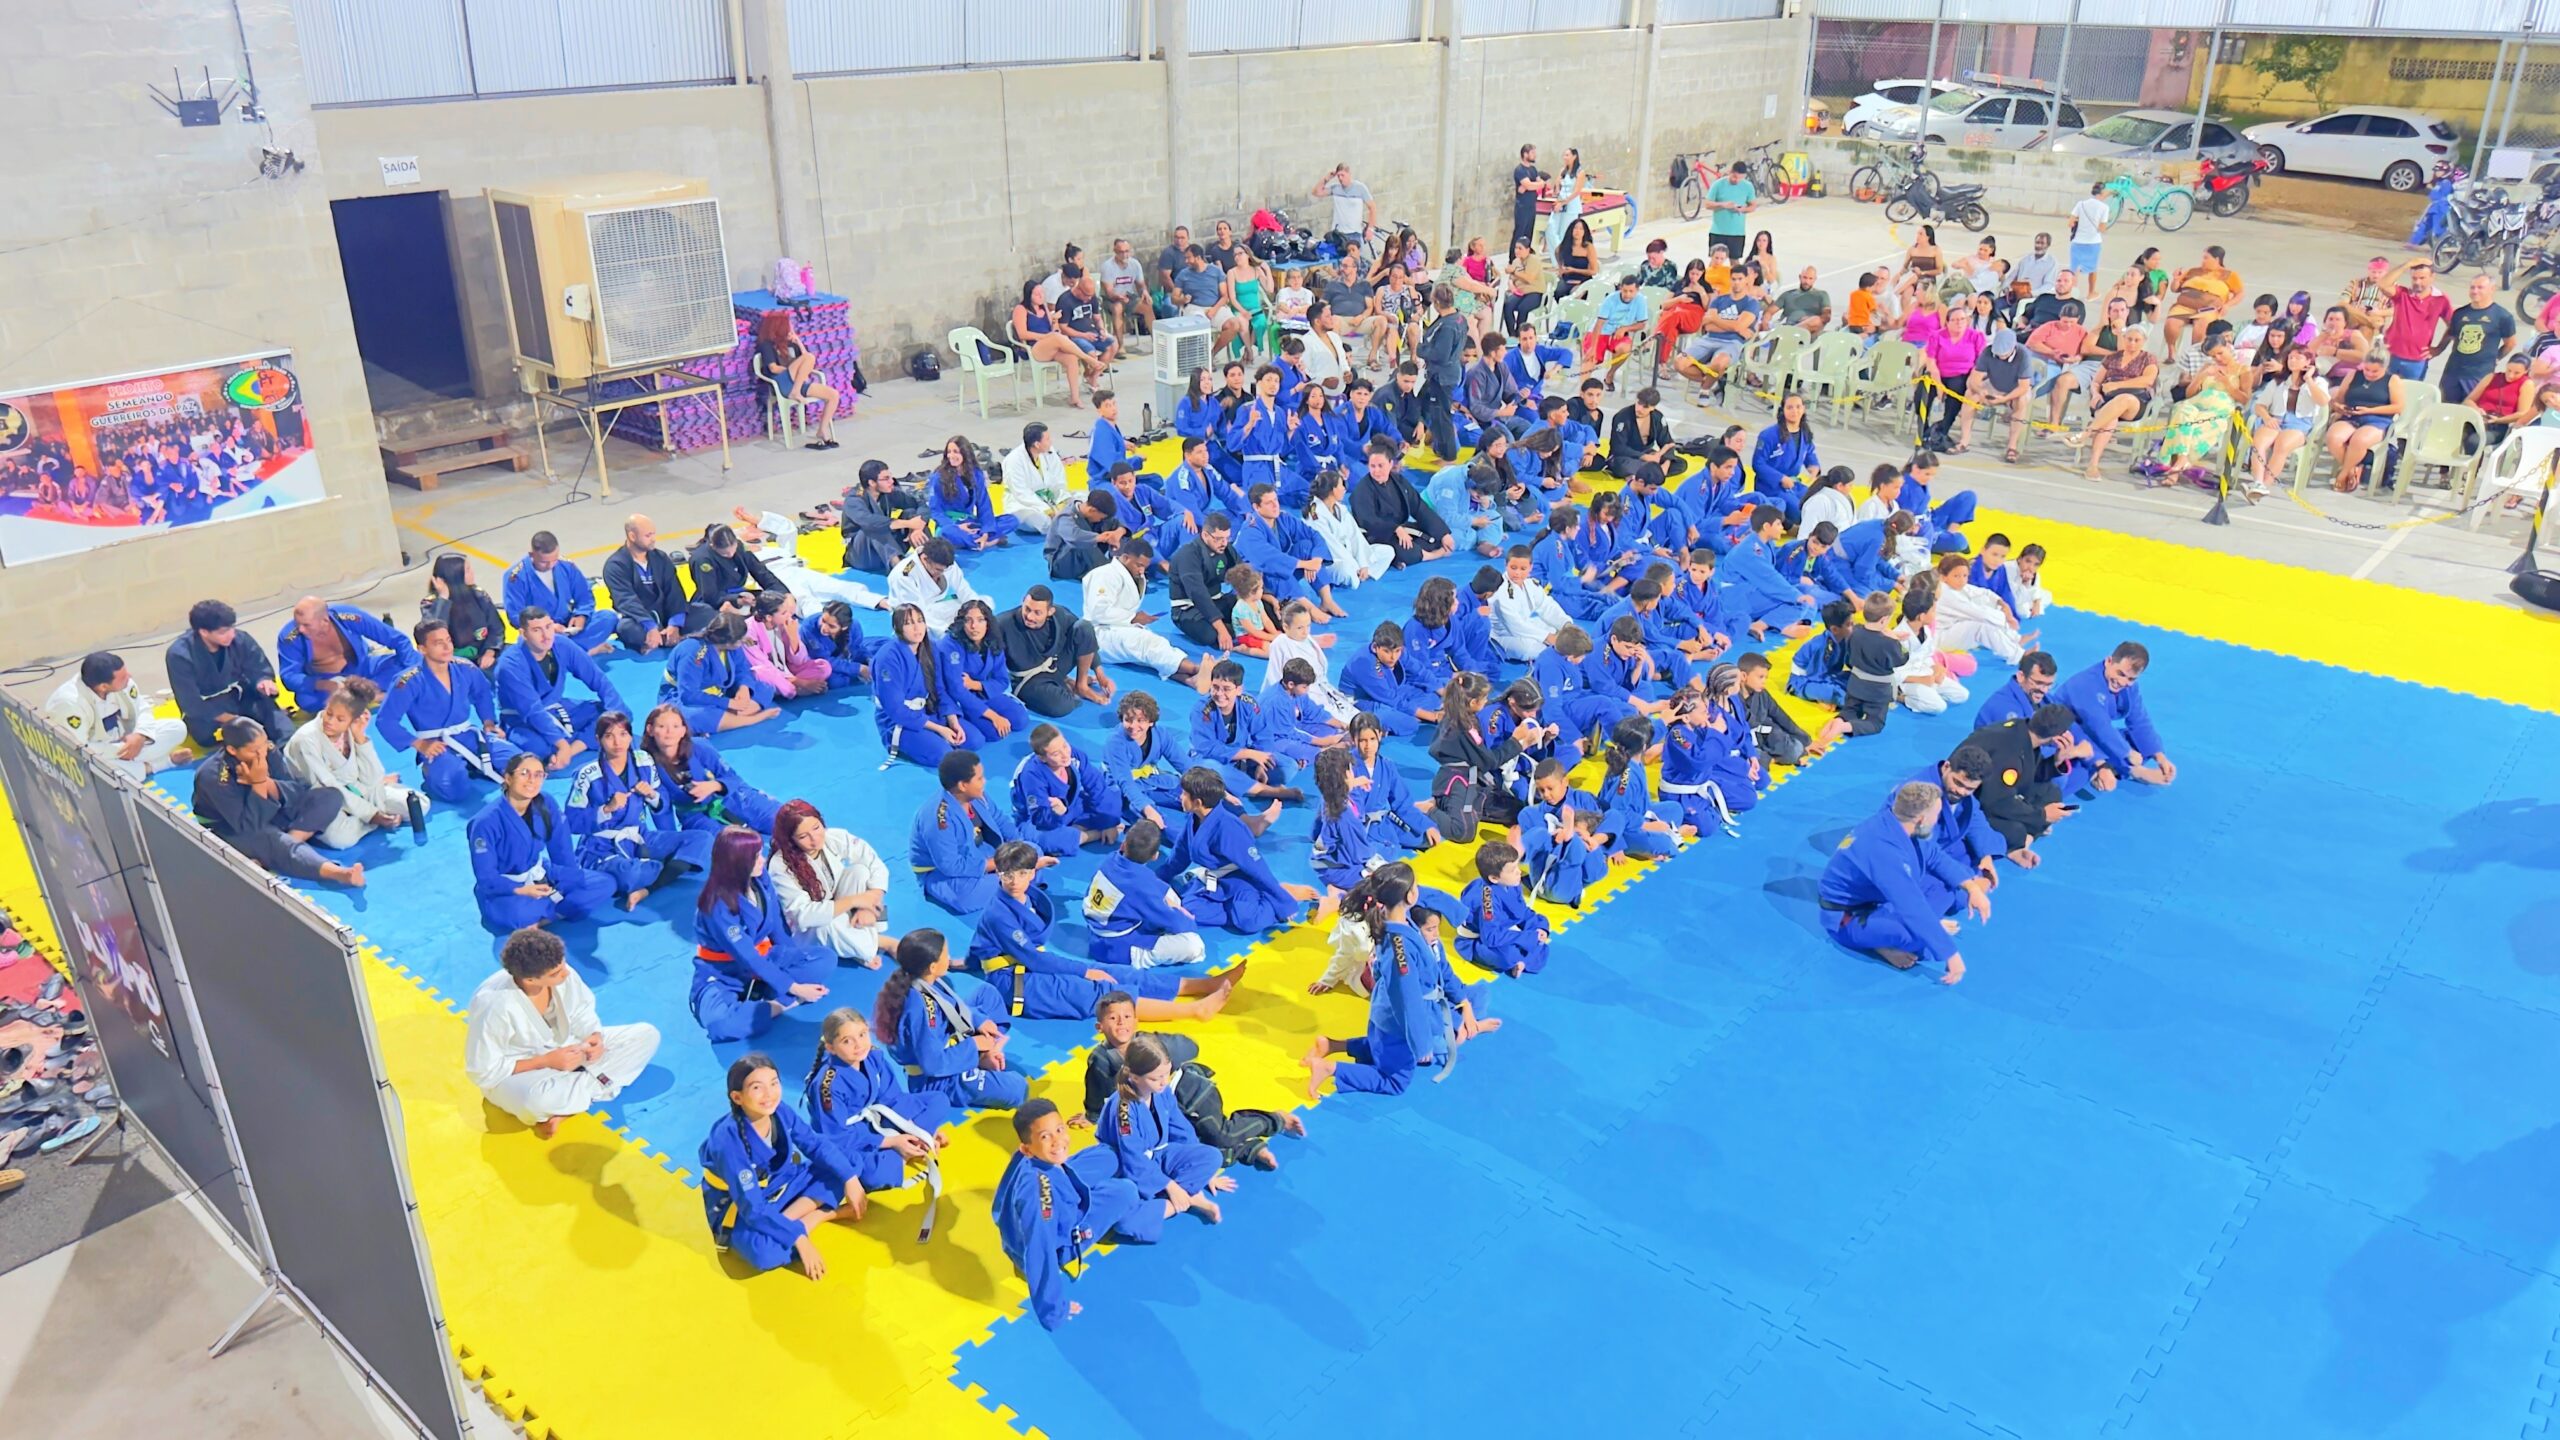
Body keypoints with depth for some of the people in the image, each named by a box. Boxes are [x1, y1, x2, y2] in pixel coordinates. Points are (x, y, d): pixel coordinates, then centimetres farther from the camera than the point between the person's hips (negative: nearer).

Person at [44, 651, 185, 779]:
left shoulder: (120, 681, -16)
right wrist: (120, 750, -24)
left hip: (123, 741, 5)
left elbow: (142, 711, -1)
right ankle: (146, 767, -15)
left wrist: (140, 736, -21)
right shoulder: (68, 702, -33)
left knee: (177, 727, -8)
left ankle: (128, 765, -13)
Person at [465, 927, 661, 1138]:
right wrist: (546, 1061, -25)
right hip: (519, 1072, -7)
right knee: (537, 1098, -43)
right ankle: (597, 1084, -11)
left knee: (646, 1034, -8)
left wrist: (595, 1036, -20)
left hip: (567, 1050, 7)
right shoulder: (493, 1004, -30)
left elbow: (581, 1013, 2)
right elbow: (484, 1073, -20)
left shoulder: (561, 975, -18)